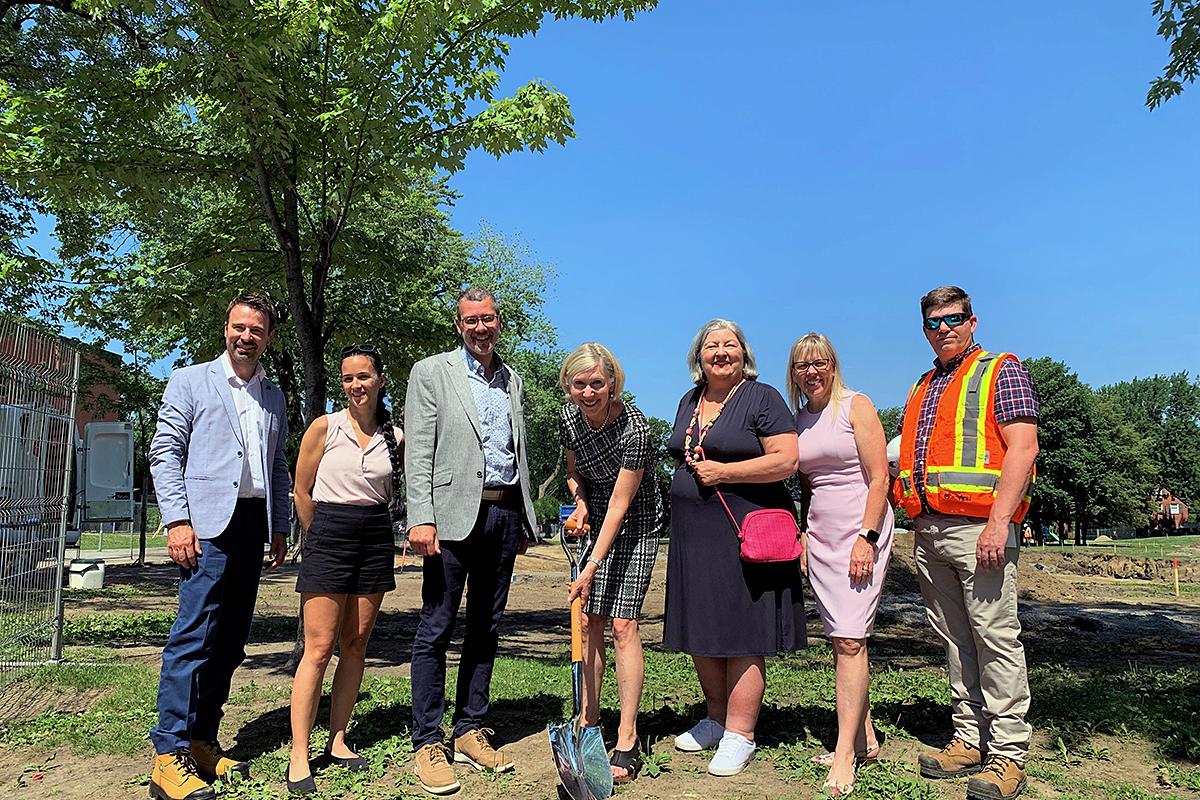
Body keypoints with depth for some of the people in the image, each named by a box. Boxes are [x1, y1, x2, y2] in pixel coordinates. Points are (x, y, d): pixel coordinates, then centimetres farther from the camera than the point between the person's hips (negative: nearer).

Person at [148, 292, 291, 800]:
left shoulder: (274, 397, 19)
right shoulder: (190, 381, 6)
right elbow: (164, 451, -1)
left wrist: (280, 526, 14)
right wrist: (176, 519, -11)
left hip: (253, 522, 5)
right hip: (207, 522, -5)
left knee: (230, 640, 7)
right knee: (194, 634, -10)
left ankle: (201, 742, 16)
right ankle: (169, 756, -5)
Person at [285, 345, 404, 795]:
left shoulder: (395, 437, 6)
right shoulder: (325, 427, -2)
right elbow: (302, 492, 3)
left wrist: (369, 529, 10)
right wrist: (325, 536, 7)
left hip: (376, 541, 4)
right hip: (329, 535, -3)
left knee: (355, 645, 9)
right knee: (319, 648, -5)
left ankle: (337, 741, 21)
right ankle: (299, 756, 3)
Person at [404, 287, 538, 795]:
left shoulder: (512, 380, 18)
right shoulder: (431, 372, 2)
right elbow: (418, 453, -5)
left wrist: (524, 520, 15)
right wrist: (421, 519, -15)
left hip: (505, 513, 5)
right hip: (455, 514, -5)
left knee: (486, 629, 11)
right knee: (436, 630, -2)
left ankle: (470, 732, 21)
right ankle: (427, 744, 8)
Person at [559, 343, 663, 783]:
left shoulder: (634, 428, -27)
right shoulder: (569, 417, -8)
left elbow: (619, 505, -25)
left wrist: (592, 567, -26)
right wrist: (580, 503, -9)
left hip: (635, 525, -6)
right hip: (595, 521, 6)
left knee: (622, 623, -11)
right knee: (588, 622, 3)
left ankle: (627, 742, -3)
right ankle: (589, 723, 15)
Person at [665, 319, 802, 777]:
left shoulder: (762, 398, -5)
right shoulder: (689, 402, 16)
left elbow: (786, 460, -15)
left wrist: (722, 472, -15)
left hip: (745, 534, -7)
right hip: (693, 535, 7)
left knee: (742, 637, -2)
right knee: (701, 634, 12)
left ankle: (740, 735, 8)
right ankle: (717, 720, 28)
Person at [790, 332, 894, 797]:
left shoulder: (856, 406, -4)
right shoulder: (799, 420, 13)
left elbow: (879, 478, -9)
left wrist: (866, 538, -16)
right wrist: (801, 540, 12)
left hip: (861, 533, -6)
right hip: (821, 538, 6)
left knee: (850, 640, -10)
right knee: (841, 641, 9)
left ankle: (845, 754, -5)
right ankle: (865, 739, 20)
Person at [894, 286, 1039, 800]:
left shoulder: (1001, 371, 1)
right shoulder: (922, 389, 22)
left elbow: (1022, 448, -10)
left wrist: (999, 522, -19)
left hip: (977, 526, -7)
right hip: (928, 530, 7)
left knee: (995, 638, -3)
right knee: (955, 640, 11)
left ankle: (1008, 753, 5)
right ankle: (969, 739, 20)